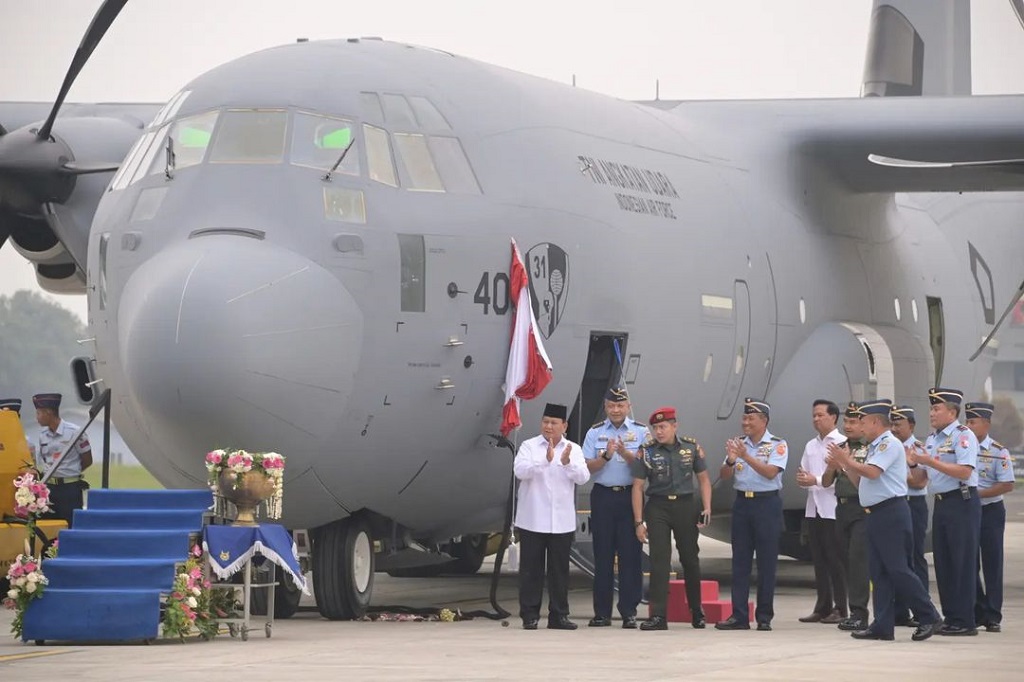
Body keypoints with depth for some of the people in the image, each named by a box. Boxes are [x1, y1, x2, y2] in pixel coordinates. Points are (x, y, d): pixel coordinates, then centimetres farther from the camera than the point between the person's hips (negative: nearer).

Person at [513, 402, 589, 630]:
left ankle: (559, 615, 12)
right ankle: (529, 615, 4)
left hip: (562, 522, 2)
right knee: (531, 569, 0)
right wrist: (545, 460, -29)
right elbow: (520, 471, -15)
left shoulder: (574, 450, 8)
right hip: (532, 520, -2)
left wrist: (567, 462, -24)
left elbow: (582, 477, -5)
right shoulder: (529, 447, 1)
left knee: (560, 569, 6)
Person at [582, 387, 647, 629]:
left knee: (630, 554, -3)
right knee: (602, 555, 2)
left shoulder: (641, 432, 5)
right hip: (603, 497, 1)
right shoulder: (595, 433, 8)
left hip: (630, 496, -1)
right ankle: (602, 613, 6)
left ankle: (629, 612, 1)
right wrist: (606, 456, -15)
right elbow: (588, 468, 2)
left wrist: (625, 453, -20)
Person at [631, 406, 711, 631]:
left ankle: (697, 611, 25)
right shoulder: (646, 452, -3)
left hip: (686, 505, 1)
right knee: (659, 561, -7)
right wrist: (638, 521, -5)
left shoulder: (691, 447, 1)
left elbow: (703, 479, 8)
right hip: (658, 507, -1)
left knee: (690, 559, 10)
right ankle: (658, 616, -8)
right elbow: (638, 487, -1)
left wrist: (707, 508, -5)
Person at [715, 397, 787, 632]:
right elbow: (725, 476, 5)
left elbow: (770, 472, -17)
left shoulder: (777, 445, -2)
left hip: (766, 503, -4)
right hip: (742, 502, 4)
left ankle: (764, 617, 4)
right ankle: (739, 616, 4)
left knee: (766, 563, -1)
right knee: (740, 562, 3)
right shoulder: (738, 444, 10)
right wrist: (731, 461, -16)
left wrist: (746, 457, -26)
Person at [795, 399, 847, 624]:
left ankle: (840, 608, 0)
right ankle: (822, 607, 14)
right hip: (813, 508, 7)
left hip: (833, 510, -7)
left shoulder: (842, 444, -5)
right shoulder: (811, 446, 17)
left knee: (835, 560, -4)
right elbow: (804, 475, 20)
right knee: (818, 560, 9)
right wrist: (802, 480, -3)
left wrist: (816, 480, -17)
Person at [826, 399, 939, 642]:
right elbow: (861, 482, 23)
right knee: (879, 572, 7)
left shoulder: (890, 444, -9)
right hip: (875, 513, 10)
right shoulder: (875, 447, 21)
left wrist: (847, 460, -10)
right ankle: (883, 626, 7)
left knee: (897, 569, -10)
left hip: (891, 512, -10)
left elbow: (872, 472, -21)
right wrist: (844, 465, 13)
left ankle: (928, 617, -3)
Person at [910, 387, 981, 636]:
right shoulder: (931, 440, 15)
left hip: (962, 503, -8)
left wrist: (931, 462, -19)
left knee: (962, 562, -6)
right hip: (941, 504, 8)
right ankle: (951, 618, 14)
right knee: (943, 563, 9)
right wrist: (915, 465, -1)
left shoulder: (963, 436, -9)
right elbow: (923, 478, 19)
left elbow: (965, 471, -20)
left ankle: (964, 622, -4)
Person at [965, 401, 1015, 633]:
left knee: (992, 565, 0)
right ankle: (977, 612, 16)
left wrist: (978, 493, -18)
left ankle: (993, 616, 6)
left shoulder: (998, 452, -7)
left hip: (990, 511, -4)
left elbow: (1007, 485, -12)